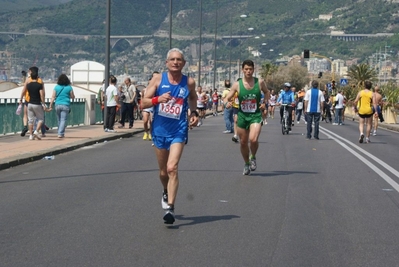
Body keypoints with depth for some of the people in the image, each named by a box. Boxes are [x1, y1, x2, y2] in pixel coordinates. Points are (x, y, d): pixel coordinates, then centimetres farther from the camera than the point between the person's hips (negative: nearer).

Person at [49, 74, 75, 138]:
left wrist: (51, 105, 0)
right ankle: (60, 133, -12)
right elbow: (73, 97, 4)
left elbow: (53, 97, -2)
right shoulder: (69, 87, -3)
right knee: (63, 120, -3)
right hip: (65, 105, -2)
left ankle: (61, 133, 23)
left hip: (58, 105, 2)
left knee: (59, 120, 14)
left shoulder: (56, 87, 1)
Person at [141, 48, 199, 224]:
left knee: (172, 168, -18)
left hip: (178, 131, -2)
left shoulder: (189, 82, 0)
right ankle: (166, 192, 45)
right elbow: (143, 103, -4)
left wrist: (194, 113, 5)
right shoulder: (158, 79, -2)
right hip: (159, 130, 2)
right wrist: (158, 99, -23)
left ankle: (170, 208, -17)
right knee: (163, 171, 14)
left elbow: (193, 98, 23)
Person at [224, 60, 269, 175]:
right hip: (242, 116, 2)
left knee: (253, 139, -22)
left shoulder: (260, 82, -3)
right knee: (243, 142, 10)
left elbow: (266, 92, 18)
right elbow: (226, 98, 0)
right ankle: (247, 164, 33)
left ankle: (253, 157, 9)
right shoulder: (237, 85, -4)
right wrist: (227, 103, -22)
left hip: (255, 116, -2)